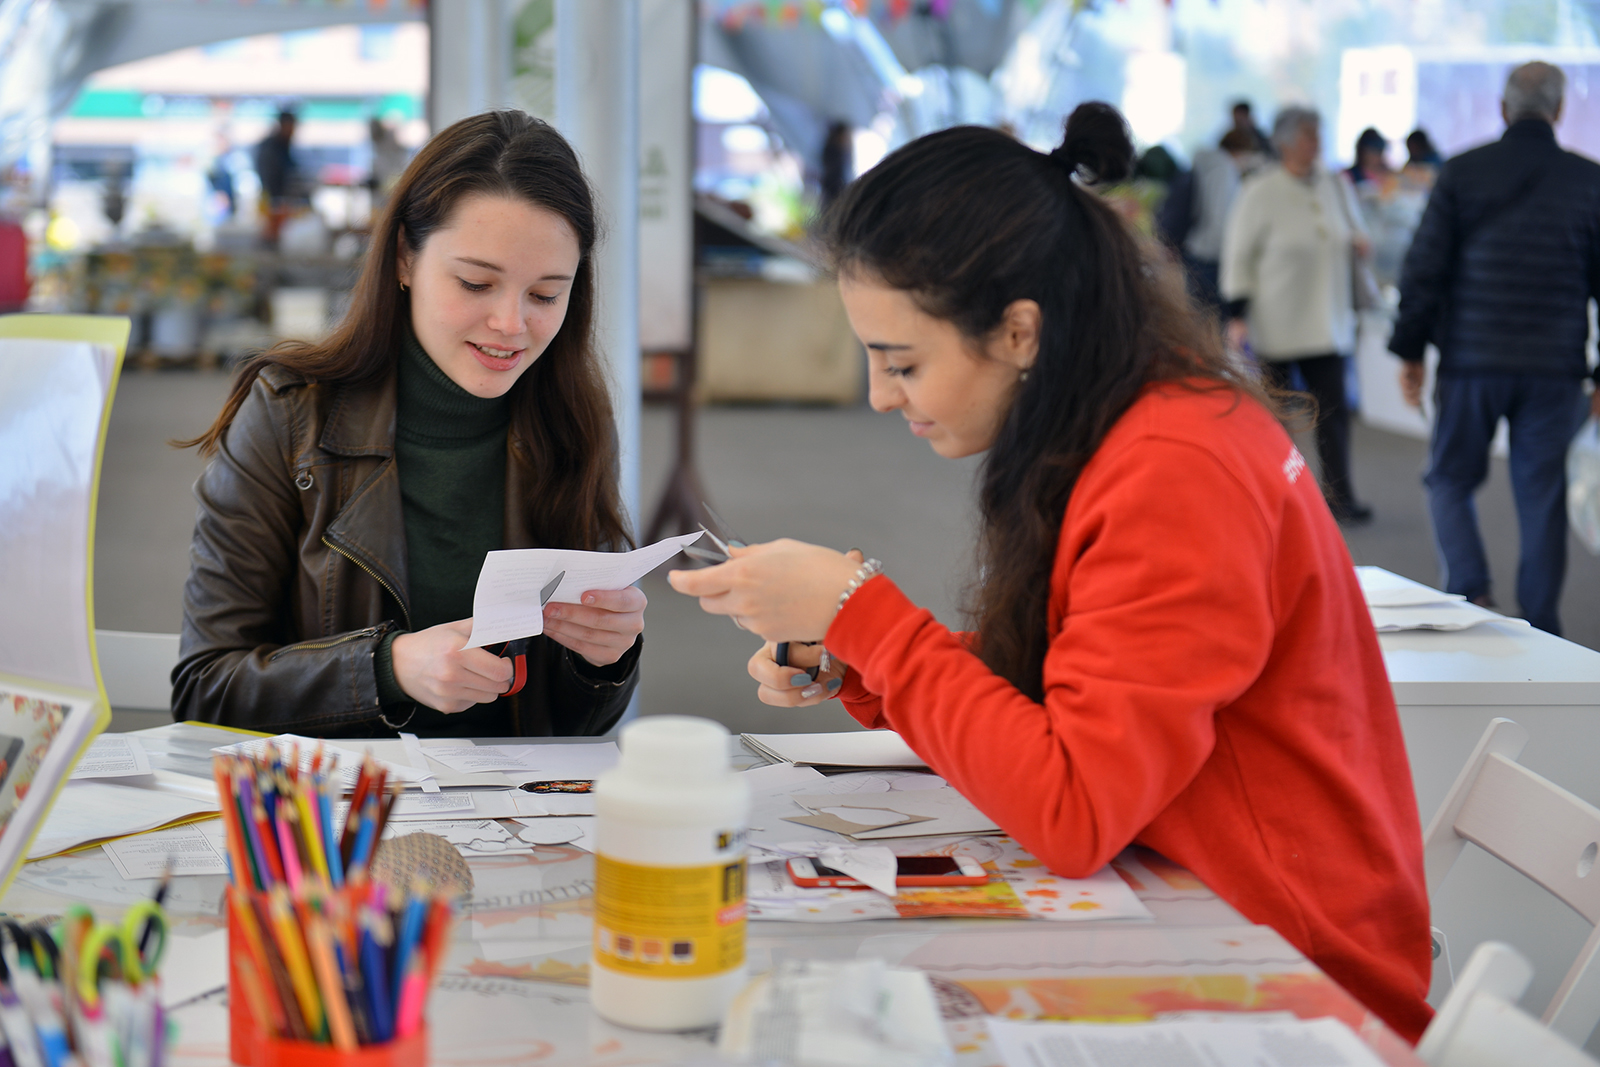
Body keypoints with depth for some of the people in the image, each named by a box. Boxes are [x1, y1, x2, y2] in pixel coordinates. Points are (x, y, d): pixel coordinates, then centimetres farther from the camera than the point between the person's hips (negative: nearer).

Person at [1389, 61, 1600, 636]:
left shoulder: (1462, 173, -1)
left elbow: (1423, 268, -2)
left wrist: (1410, 351, 6)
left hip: (1471, 362, -1)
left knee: (1450, 480, 14)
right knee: (1542, 496, 7)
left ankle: (1469, 590, -4)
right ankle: (1540, 629, 10)